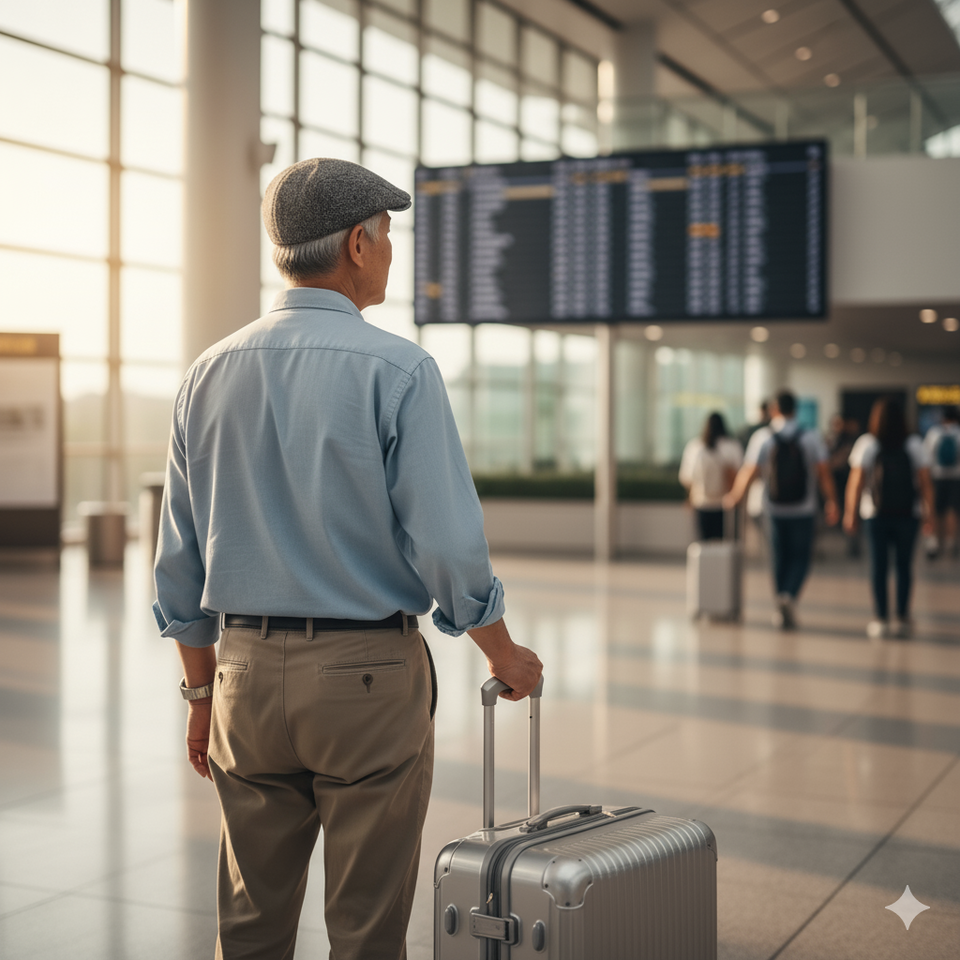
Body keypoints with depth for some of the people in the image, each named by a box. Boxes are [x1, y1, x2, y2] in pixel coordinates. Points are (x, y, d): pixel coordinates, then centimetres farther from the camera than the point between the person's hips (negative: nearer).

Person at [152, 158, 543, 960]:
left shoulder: (209, 376, 4)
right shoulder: (399, 371, -12)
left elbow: (180, 559, 7)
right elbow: (447, 545, -14)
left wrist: (201, 691, 16)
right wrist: (504, 654, 3)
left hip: (247, 669, 5)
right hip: (367, 678, -5)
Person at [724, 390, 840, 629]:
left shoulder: (762, 437, -5)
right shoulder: (812, 437, -4)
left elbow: (749, 472, -9)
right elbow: (824, 472, -8)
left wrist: (733, 497, 5)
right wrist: (831, 502, -1)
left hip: (774, 508, 1)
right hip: (803, 509, -1)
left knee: (780, 558, 12)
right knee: (800, 557, 7)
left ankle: (782, 611, 15)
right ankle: (789, 595, -18)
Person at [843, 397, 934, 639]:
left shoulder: (867, 444, -3)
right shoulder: (914, 444, 0)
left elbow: (856, 481, -6)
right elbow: (925, 482, -3)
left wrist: (851, 512, 1)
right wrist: (929, 511, 3)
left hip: (876, 514, -1)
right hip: (908, 514, 1)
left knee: (878, 566, 5)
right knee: (904, 565, 8)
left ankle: (881, 620, 6)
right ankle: (903, 620, 8)